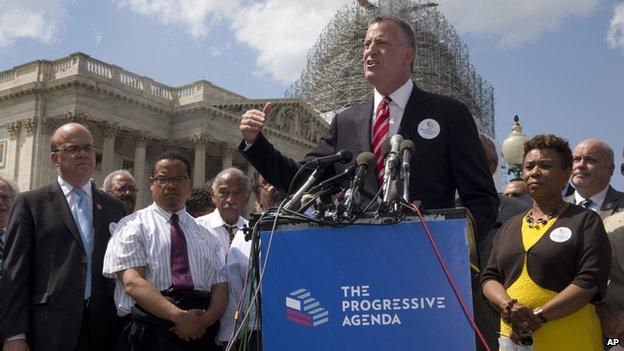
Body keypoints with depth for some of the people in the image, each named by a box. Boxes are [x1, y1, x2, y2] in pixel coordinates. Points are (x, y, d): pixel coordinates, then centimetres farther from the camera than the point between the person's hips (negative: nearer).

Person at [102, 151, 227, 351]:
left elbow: (220, 286, 6)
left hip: (200, 334, 3)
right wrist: (179, 316, -21)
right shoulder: (132, 226, 1)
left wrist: (206, 319, -14)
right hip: (148, 334, -3)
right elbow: (132, 282, -12)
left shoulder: (205, 236, 13)